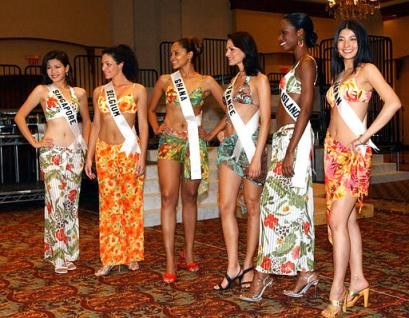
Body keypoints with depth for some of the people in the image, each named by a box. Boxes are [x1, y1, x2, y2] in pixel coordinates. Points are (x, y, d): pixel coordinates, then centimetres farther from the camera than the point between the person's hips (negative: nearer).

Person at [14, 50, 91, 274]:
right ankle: (58, 257, -1)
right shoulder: (42, 91, 4)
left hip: (74, 152, 3)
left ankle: (70, 254, 15)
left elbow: (86, 121, 23)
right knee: (56, 202, -10)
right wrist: (34, 142, -3)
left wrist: (86, 145, 11)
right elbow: (19, 117, 2)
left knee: (71, 202, 6)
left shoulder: (79, 93, 11)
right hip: (52, 152, -3)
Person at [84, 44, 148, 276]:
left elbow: (143, 125, 0)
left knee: (131, 202, 2)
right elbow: (96, 125, 13)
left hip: (129, 151, -3)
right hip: (105, 152, 3)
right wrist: (90, 157, 9)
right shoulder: (99, 92, 11)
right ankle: (111, 258, 9)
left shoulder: (138, 90, 1)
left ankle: (132, 254, 15)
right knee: (108, 204, 3)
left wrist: (142, 156, -8)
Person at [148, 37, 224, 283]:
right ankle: (170, 263, -10)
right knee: (168, 198, -10)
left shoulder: (206, 82, 3)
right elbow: (151, 110, 22)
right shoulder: (165, 80, 9)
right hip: (169, 142, 0)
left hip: (194, 143, 0)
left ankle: (188, 254, 20)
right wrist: (156, 129, 6)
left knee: (190, 198, 7)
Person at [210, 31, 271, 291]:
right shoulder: (235, 79, 18)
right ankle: (233, 266, 5)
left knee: (252, 206, 3)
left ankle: (248, 265, 12)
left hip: (251, 145, -7)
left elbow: (265, 121, -10)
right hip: (229, 146, 7)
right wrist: (218, 131, 13)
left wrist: (257, 156, -16)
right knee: (226, 206, 0)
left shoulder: (259, 80, -4)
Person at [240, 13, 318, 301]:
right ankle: (305, 271, 15)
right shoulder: (297, 65, 19)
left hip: (295, 138, -10)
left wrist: (291, 151, -22)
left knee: (280, 204, -6)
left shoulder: (307, 63, -9)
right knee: (293, 205, 9)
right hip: (284, 137, 10)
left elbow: (306, 109, -17)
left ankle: (264, 274, 0)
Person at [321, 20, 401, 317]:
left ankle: (337, 292, -3)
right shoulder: (338, 74, 18)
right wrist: (331, 146, 7)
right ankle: (358, 280, 20)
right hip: (333, 150, 7)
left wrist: (366, 135, -16)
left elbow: (393, 102, -17)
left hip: (353, 153, -7)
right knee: (348, 218, 10)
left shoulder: (367, 69, -4)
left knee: (338, 220, -11)